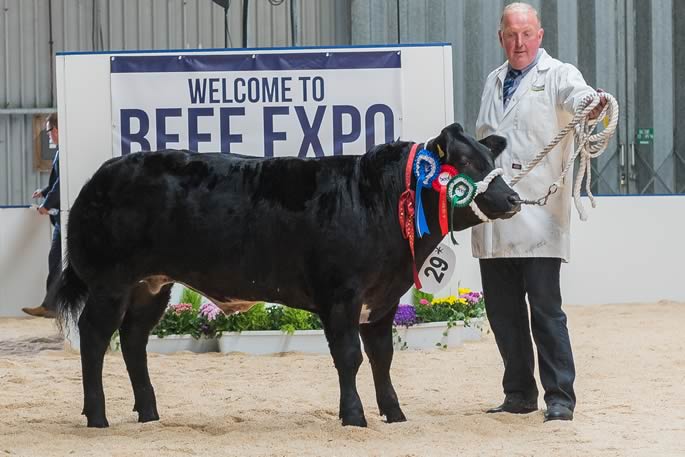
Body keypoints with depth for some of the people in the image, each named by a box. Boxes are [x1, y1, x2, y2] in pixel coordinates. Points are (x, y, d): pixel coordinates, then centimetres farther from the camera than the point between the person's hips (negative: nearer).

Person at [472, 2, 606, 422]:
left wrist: (593, 105, -45)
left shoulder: (558, 75, 0)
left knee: (546, 309, -8)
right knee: (502, 311, 9)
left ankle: (560, 398, -3)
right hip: (493, 220, 6)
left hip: (538, 218, -6)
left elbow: (577, 95, -22)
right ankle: (519, 395, 19)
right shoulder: (494, 83, 20)